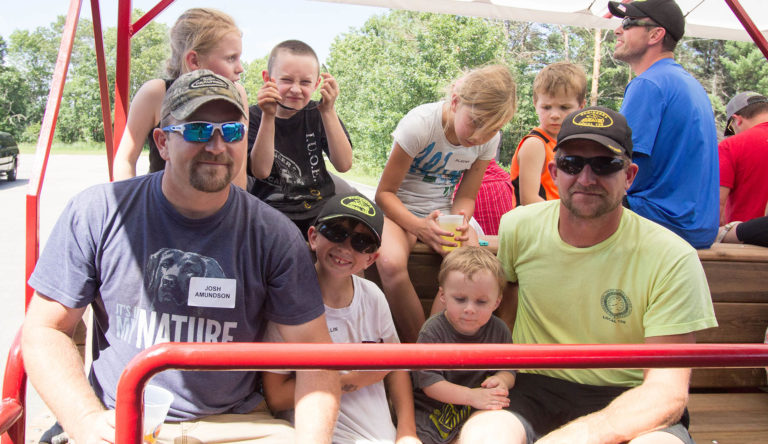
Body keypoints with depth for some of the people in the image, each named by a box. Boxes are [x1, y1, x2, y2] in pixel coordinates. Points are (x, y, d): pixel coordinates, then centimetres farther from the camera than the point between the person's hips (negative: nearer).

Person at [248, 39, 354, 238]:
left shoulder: (317, 114, 4)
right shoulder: (254, 116, -1)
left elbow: (344, 164, -7)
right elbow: (261, 171, -14)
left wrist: (328, 111, -16)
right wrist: (268, 116, -22)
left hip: (320, 208, 2)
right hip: (272, 211, -2)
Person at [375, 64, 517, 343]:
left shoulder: (489, 140, -7)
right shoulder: (420, 124, -21)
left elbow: (465, 197, 3)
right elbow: (384, 193, -14)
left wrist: (460, 219, -23)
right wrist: (418, 225, -32)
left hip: (441, 215, 4)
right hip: (398, 210, -3)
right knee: (391, 265, -36)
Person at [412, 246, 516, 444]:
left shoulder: (499, 331, -1)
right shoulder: (433, 331, -13)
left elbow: (508, 368, 8)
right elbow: (428, 381, -17)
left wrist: (501, 380, -17)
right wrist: (471, 396, -26)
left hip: (479, 412, 4)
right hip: (432, 410, -4)